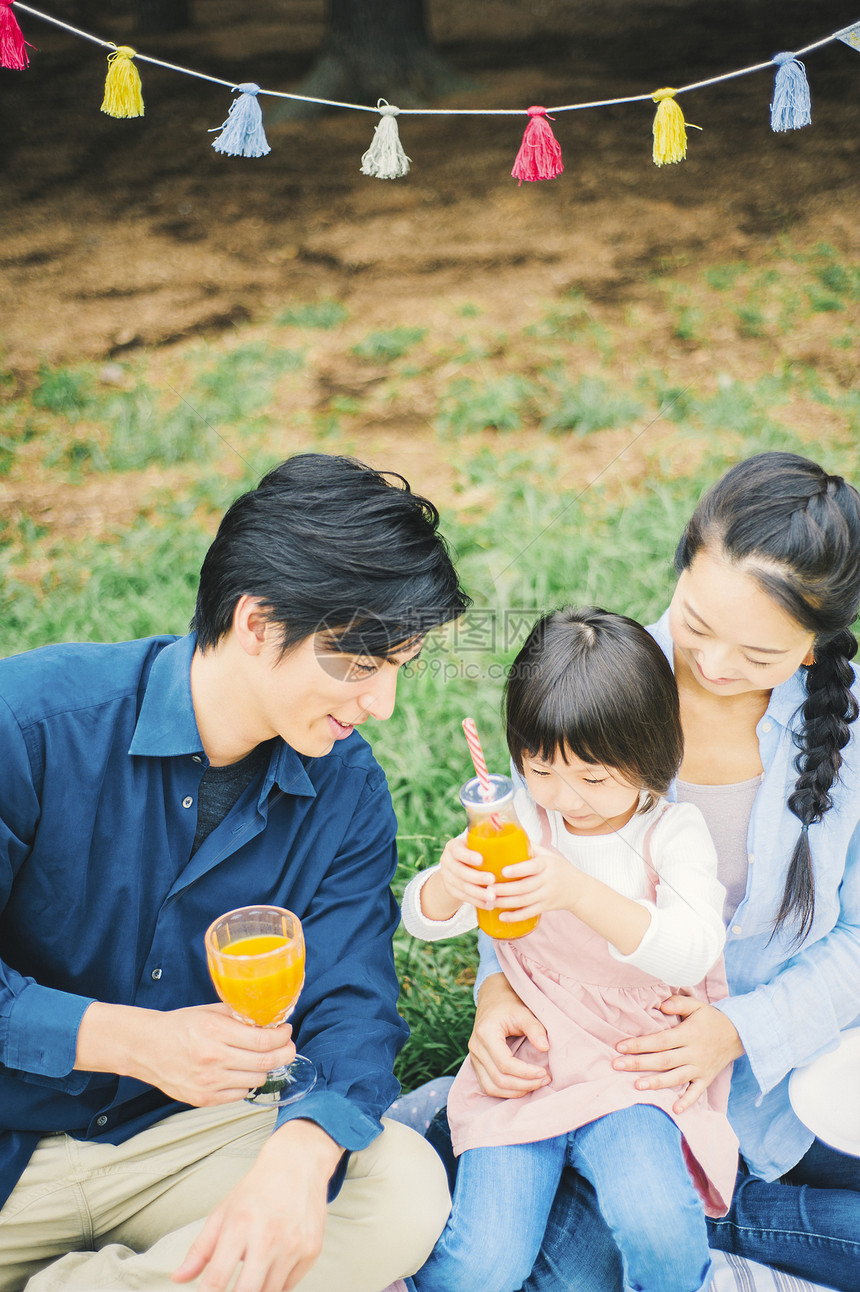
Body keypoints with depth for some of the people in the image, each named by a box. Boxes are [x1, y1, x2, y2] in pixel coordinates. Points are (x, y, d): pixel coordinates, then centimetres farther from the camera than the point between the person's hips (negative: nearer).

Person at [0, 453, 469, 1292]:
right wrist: (134, 1039, -28)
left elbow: (350, 1003, -11)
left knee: (408, 1195, -21)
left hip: (183, 1131, 4)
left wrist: (301, 1152, -32)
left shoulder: (347, 791, -6)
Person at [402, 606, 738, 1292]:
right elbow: (423, 919, -4)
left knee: (657, 1224, -27)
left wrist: (578, 891, -39)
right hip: (523, 1069, 1)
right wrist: (447, 884, -30)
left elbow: (693, 952, -24)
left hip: (636, 1073, -1)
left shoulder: (673, 832, -7)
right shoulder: (519, 820, -2)